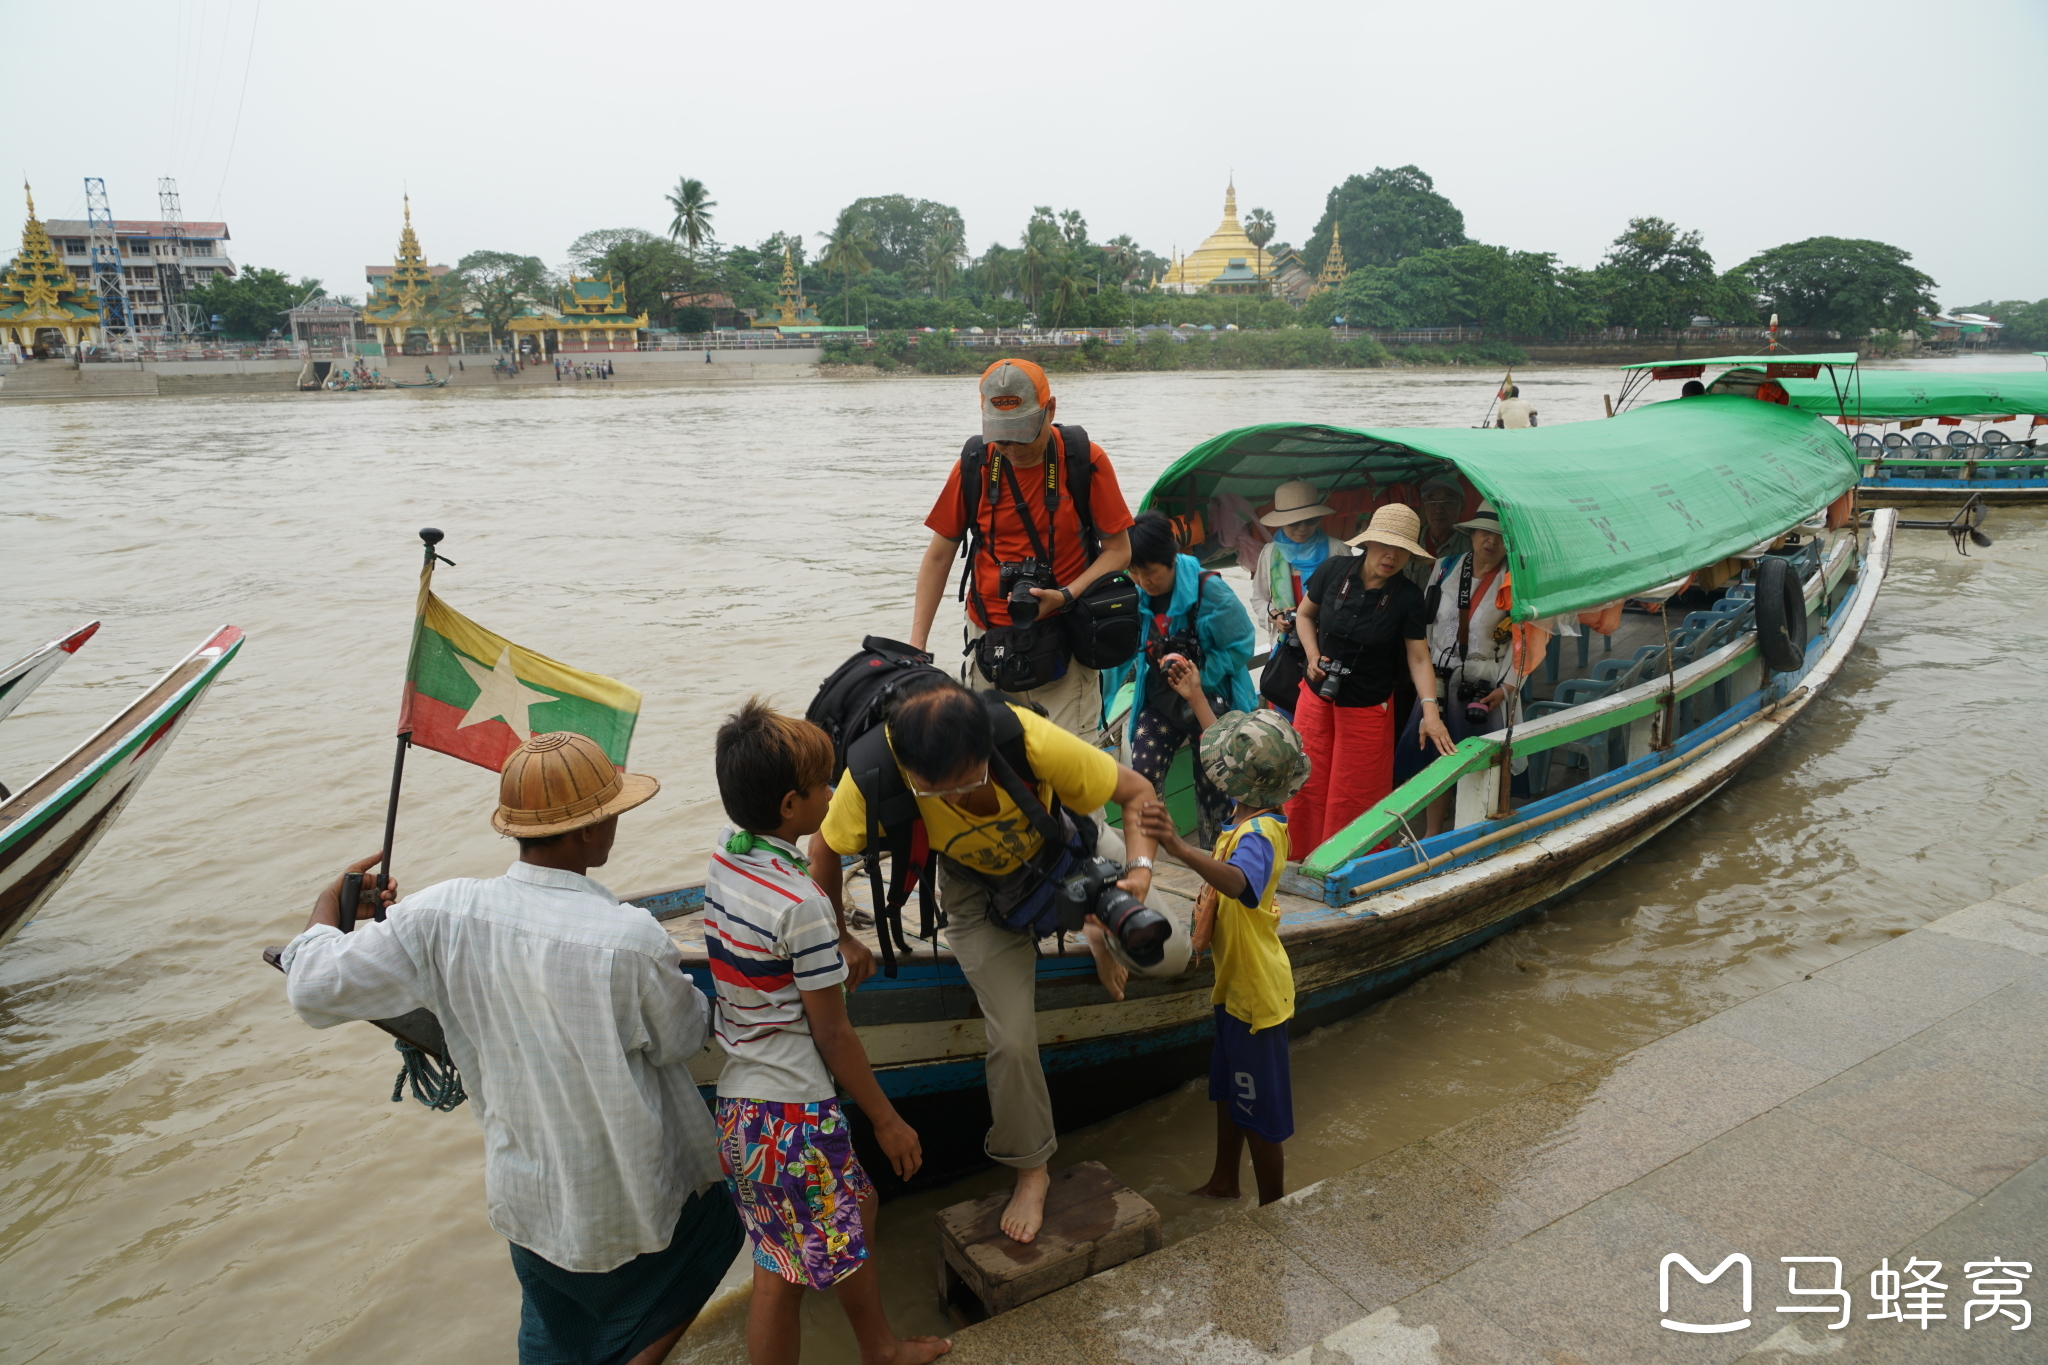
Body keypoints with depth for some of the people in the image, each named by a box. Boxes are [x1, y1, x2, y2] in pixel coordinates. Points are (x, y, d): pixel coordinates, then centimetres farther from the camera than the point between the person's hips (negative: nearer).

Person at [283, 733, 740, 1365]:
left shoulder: (443, 915, -17)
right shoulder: (629, 939, -29)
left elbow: (318, 989, -9)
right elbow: (681, 1038, -11)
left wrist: (330, 907, 10)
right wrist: (697, 993, 11)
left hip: (525, 1192, 4)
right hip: (629, 1198, -4)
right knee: (714, 1233, 28)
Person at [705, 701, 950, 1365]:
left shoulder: (724, 858, -1)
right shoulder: (801, 905, -24)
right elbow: (833, 1036, -16)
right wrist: (888, 1121, -5)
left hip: (738, 1093, 8)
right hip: (791, 1111, -8)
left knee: (853, 1213, 23)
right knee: (784, 1273, 11)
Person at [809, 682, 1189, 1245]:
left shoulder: (1033, 740, -41)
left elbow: (1138, 792, -24)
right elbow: (824, 846, -15)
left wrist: (1140, 869, -40)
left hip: (1068, 845, 0)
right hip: (980, 885, 0)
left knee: (1168, 953, -14)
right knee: (1011, 1039, -7)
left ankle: (1100, 933, 24)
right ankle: (1030, 1168, 23)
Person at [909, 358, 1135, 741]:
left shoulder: (1085, 461, -6)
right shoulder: (973, 466, -1)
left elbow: (1118, 550, -1)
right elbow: (938, 556, 5)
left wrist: (1065, 596, -18)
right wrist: (916, 645, -1)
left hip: (1064, 646, -2)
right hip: (990, 641, 2)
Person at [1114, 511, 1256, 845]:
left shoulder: (1208, 590, -21)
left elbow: (1239, 647, -14)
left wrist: (1199, 675, -21)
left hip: (1211, 702, -3)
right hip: (1161, 701, 3)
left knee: (1211, 783, 5)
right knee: (1142, 772, -13)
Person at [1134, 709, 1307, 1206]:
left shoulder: (1257, 835, -30)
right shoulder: (1254, 817, -1)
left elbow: (1237, 881, -54)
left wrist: (1180, 848, -70)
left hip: (1256, 992, -10)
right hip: (1236, 983, 10)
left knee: (1260, 1111, 8)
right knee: (1229, 1089, 25)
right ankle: (1224, 1182, 45)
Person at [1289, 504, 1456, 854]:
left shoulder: (1408, 595, -11)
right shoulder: (1334, 571, -8)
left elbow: (1418, 657, -10)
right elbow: (1305, 615, 8)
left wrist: (1430, 710, -22)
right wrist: (1313, 656, -7)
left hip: (1368, 707, -2)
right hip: (1317, 697, 2)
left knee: (1355, 798, 5)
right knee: (1307, 786, 8)